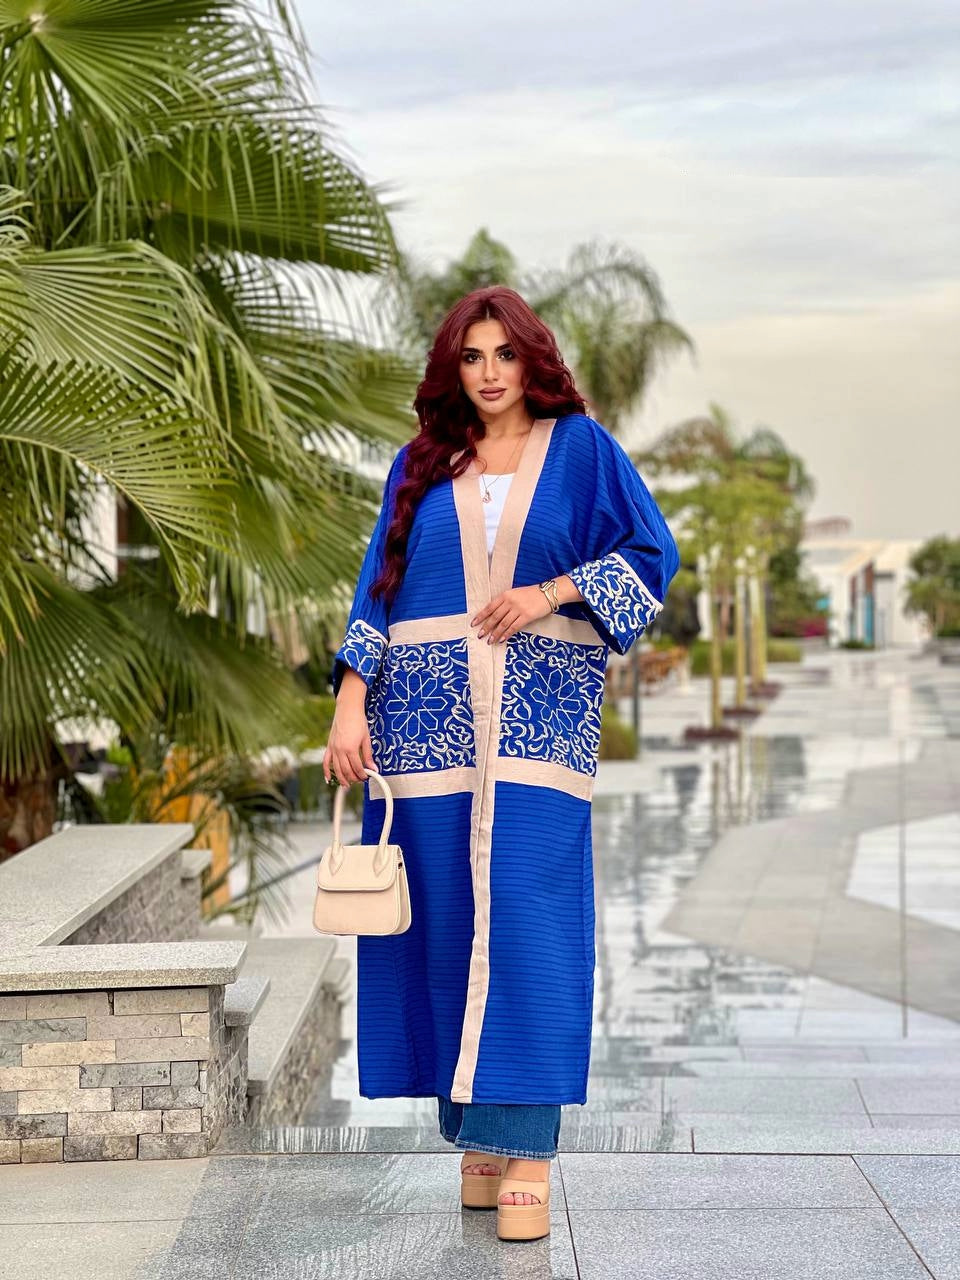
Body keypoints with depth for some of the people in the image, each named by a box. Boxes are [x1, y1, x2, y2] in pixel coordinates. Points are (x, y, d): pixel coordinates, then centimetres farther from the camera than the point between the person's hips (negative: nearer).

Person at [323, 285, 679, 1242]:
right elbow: (378, 588, 10)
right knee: (446, 918, 2)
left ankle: (525, 1145, -8)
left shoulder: (580, 447, 8)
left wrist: (549, 592, -9)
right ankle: (476, 1127, 11)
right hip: (428, 717, 3)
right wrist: (351, 707, 0)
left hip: (538, 719, -2)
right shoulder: (422, 466, 14)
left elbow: (653, 553, 5)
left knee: (526, 918, -10)